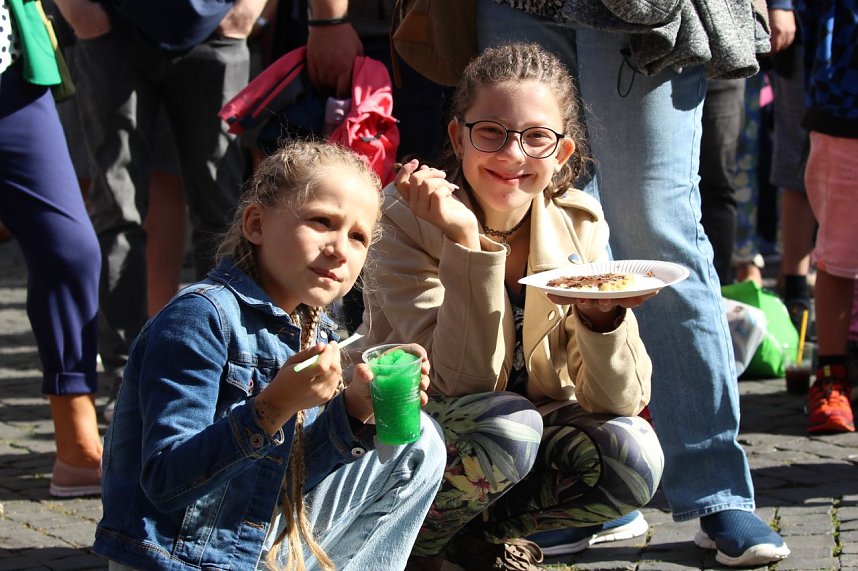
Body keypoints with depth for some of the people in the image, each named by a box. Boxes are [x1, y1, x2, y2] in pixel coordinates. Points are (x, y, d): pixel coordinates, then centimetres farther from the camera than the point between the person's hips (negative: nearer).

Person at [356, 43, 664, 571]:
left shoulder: (580, 225, -7)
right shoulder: (408, 220, -18)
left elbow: (617, 402, -12)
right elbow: (465, 381, -27)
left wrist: (602, 314, -32)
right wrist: (465, 241, -35)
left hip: (529, 432, 4)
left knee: (633, 458, -23)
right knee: (508, 427, -34)